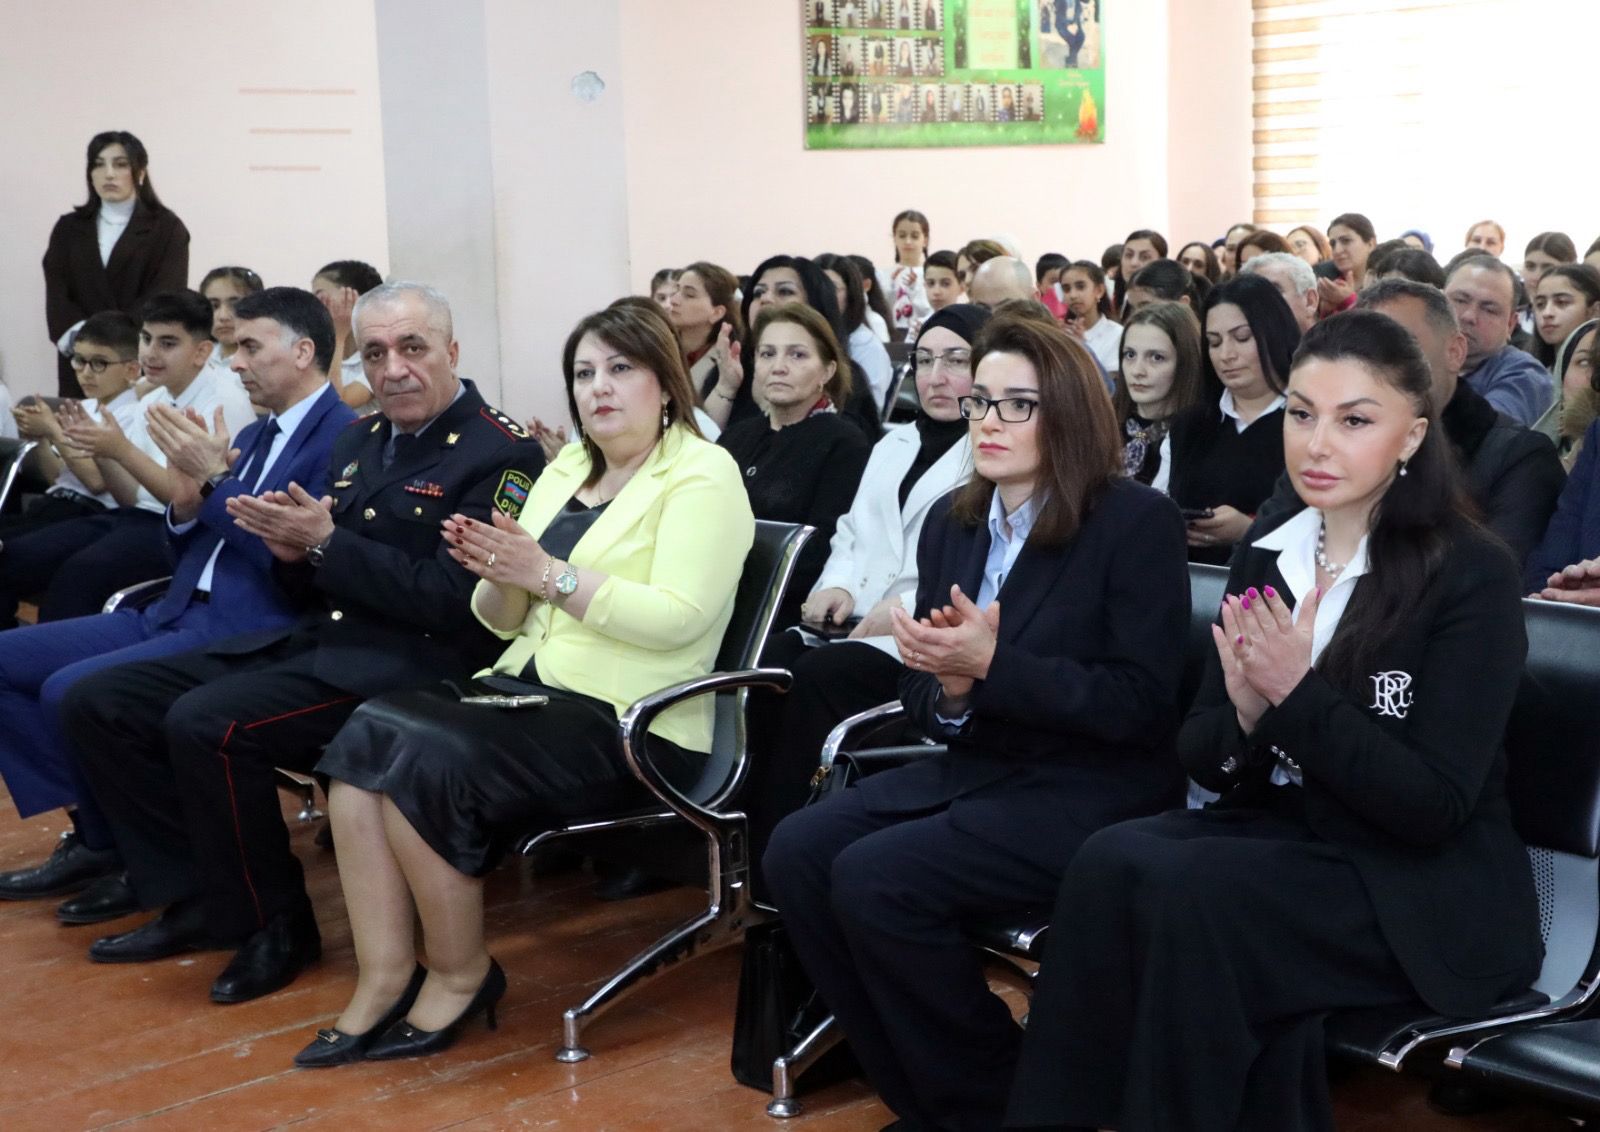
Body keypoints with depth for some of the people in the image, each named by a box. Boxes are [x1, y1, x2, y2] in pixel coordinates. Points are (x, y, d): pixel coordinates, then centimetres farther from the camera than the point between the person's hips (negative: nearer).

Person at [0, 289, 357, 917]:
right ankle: (94, 832, 7)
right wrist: (186, 501, -2)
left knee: (73, 691, -24)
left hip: (251, 634, -10)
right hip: (178, 612, 10)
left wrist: (215, 481, -17)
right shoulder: (252, 435, 19)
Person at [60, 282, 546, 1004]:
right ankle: (202, 899, 7)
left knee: (206, 722, -29)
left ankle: (272, 924, -9)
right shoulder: (358, 443, 16)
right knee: (97, 704, 1)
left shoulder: (501, 455, -8)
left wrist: (326, 542, -17)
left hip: (408, 664, -9)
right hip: (313, 642, 9)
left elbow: (452, 600, -18)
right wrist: (293, 551, -4)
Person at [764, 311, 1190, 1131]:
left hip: (1090, 792, -7)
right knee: (797, 853, -12)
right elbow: (922, 696, 11)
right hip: (974, 769, 7)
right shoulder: (950, 522, 8)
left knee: (873, 880, -24)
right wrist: (946, 686, -15)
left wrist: (991, 664, -25)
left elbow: (1143, 704, -17)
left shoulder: (1136, 522, -11)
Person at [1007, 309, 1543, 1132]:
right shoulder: (1266, 554, 4)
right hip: (1284, 837, 5)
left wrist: (1299, 695, -25)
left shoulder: (1472, 576, -11)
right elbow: (1200, 755, 5)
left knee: (1186, 891, -29)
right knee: (1112, 863, -23)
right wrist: (1246, 716, -17)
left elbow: (1434, 805, -17)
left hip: (1423, 890, -5)